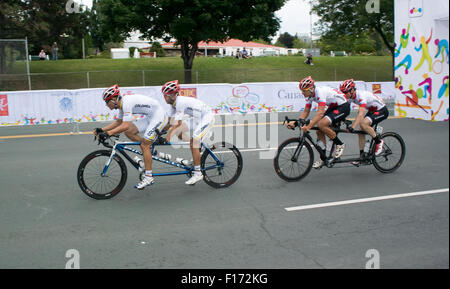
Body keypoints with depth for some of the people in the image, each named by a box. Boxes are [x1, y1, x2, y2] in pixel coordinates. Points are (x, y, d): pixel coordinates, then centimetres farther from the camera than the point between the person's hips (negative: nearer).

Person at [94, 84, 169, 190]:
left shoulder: (127, 103, -24)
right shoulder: (122, 104, 6)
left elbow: (125, 125, -32)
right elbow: (118, 122, 17)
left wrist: (108, 133, -35)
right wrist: (101, 130, 7)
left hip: (159, 116, -10)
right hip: (149, 117, 10)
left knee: (144, 145, -13)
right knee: (129, 132, 0)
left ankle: (148, 177, -6)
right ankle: (150, 151, 10)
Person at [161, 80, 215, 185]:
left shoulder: (180, 102, -24)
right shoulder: (174, 103, 4)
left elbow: (178, 123, -25)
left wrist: (168, 135, -22)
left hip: (207, 117, -10)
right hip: (199, 119, 10)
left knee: (194, 144, -14)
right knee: (192, 144, 11)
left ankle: (198, 174, -10)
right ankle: (197, 168, 21)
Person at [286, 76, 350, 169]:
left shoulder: (320, 92, -31)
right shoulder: (309, 95, -4)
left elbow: (320, 113, -40)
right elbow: (306, 112, 2)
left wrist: (309, 126, -49)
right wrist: (295, 122, -14)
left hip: (343, 106, -9)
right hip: (333, 107, 9)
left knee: (322, 124, -27)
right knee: (319, 131, -2)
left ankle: (340, 145, -8)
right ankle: (323, 159, 8)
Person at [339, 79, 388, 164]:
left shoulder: (361, 96, -32)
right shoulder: (350, 97, -7)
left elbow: (360, 114, -42)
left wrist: (353, 127, -51)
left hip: (382, 111, -9)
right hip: (372, 110, 9)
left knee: (363, 124, -30)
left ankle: (379, 141, -10)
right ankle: (362, 156, 5)